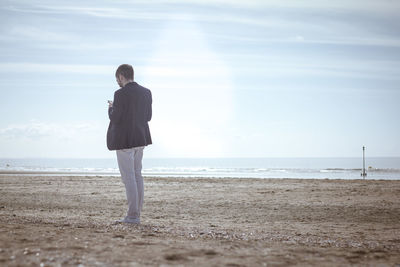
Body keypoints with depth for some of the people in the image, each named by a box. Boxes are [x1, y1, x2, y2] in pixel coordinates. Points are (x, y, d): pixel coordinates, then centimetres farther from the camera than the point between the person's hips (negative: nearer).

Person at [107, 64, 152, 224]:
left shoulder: (121, 94, -16)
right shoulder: (146, 92, 5)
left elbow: (115, 119, -17)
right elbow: (148, 116, 10)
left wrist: (111, 108, 2)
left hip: (124, 140, -7)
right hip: (140, 139, 7)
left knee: (128, 177, -4)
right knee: (137, 175, 14)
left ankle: (133, 216, -3)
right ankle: (137, 213, 17)